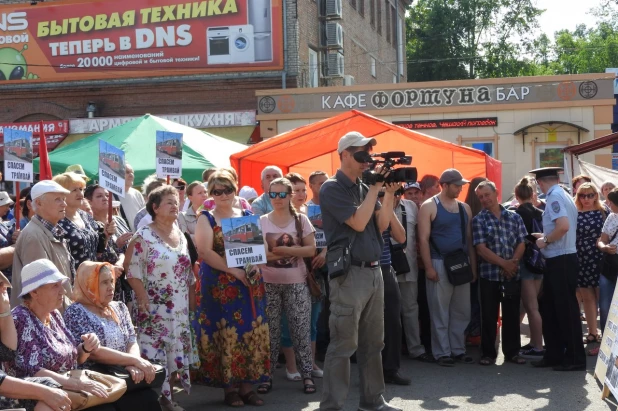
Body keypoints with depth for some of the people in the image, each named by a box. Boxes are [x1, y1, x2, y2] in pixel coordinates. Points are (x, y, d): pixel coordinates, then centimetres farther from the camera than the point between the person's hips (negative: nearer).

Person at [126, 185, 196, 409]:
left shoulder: (181, 235, 12)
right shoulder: (143, 236, -9)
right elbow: (133, 273, -13)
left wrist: (192, 301, 12)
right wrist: (146, 303, -18)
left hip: (180, 309, 6)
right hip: (156, 308, -6)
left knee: (176, 353, 8)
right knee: (154, 357, -6)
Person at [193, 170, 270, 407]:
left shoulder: (248, 216, 12)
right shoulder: (206, 219, 1)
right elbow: (204, 252, -11)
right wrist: (234, 270, -18)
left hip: (250, 283, 4)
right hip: (221, 286, -4)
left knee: (251, 332, 2)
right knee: (226, 334, -4)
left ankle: (247, 385, 10)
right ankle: (229, 387, 5)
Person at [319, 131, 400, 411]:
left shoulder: (364, 188, 15)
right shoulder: (333, 188, -8)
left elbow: (381, 225, 9)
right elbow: (358, 222, -18)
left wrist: (389, 194, -2)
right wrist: (375, 188, -11)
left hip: (374, 271, 8)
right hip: (350, 273, -8)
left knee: (373, 343, 14)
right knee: (344, 344, -7)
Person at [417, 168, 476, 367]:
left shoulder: (464, 208, 12)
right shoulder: (429, 206, -5)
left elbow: (469, 239, 14)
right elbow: (423, 239, -9)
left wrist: (473, 266, 9)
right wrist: (428, 267, -15)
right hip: (440, 263, -5)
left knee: (462, 311, 8)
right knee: (440, 311, 0)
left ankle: (458, 349, 17)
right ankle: (442, 352, 6)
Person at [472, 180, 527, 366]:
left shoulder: (514, 217, 8)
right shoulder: (478, 220, -1)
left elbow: (521, 243, 4)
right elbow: (481, 248, -8)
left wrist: (513, 262, -13)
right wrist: (504, 263, -15)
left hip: (513, 274, 2)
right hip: (489, 275, -2)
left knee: (512, 315, 7)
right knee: (489, 316, 2)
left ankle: (512, 351, 17)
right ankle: (488, 353, 11)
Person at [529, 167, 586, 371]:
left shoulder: (555, 197, -14)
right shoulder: (564, 196, 16)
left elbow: (564, 226, -28)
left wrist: (546, 240, -14)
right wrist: (546, 237, 22)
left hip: (560, 261, -10)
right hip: (559, 261, 10)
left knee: (566, 310, -3)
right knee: (549, 309, 14)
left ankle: (575, 358, 4)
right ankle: (554, 355, 18)